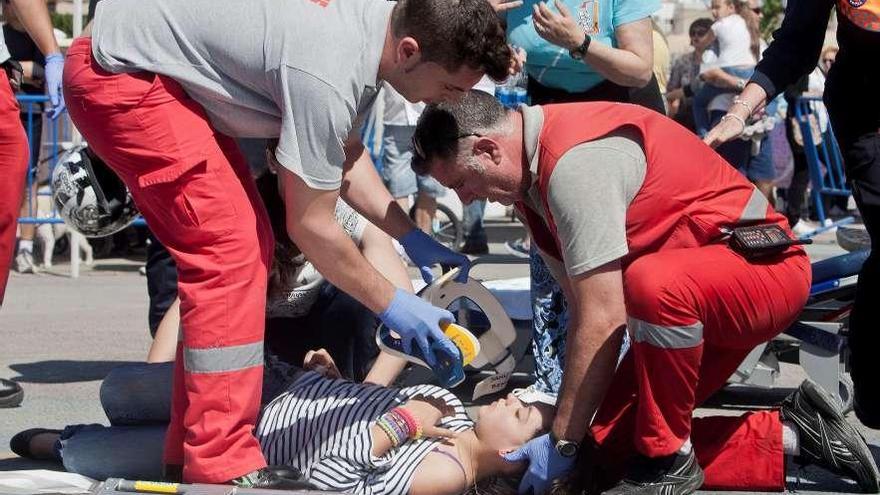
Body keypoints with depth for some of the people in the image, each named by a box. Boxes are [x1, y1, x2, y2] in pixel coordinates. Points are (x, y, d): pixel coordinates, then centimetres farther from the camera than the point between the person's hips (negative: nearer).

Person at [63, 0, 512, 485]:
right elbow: (309, 225, -19)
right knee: (229, 249, -15)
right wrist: (390, 304, -9)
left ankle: (190, 452, 16)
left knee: (242, 244, 10)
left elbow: (345, 153, 14)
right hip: (118, 71, -10)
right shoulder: (328, 73, -29)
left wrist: (411, 237, 8)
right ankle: (220, 466, -12)